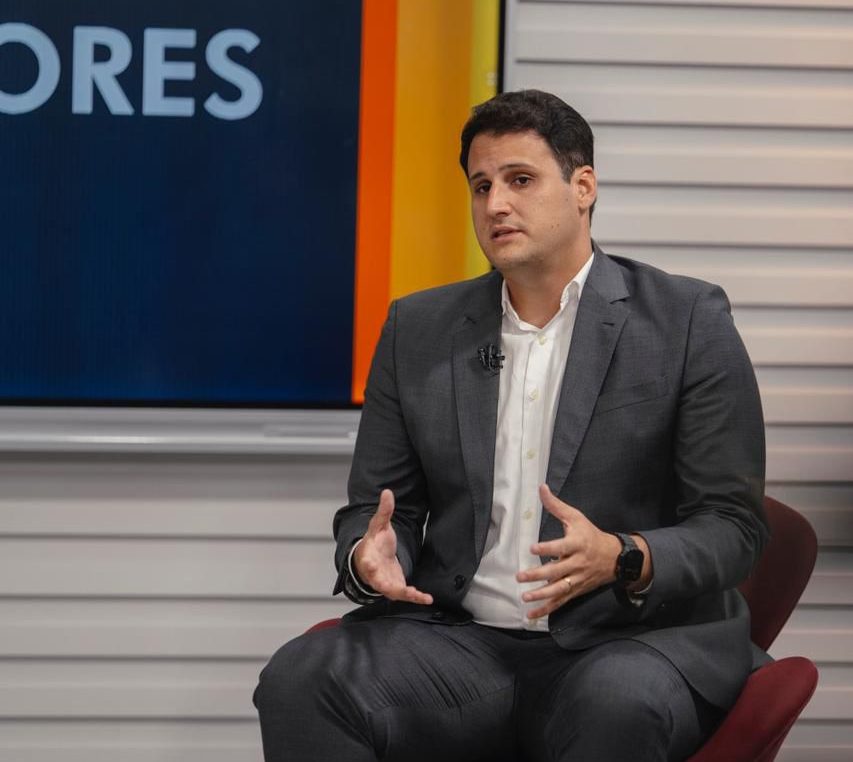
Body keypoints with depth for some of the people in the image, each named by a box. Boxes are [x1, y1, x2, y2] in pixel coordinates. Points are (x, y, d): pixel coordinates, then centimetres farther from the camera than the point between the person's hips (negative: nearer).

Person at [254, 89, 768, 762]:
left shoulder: (689, 321, 0)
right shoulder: (418, 330, 12)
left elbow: (732, 526, -2)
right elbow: (378, 508, 14)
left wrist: (623, 560, -22)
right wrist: (371, 559, -10)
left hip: (629, 638, -3)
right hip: (461, 641, 3)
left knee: (619, 703, -38)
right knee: (297, 682, -24)